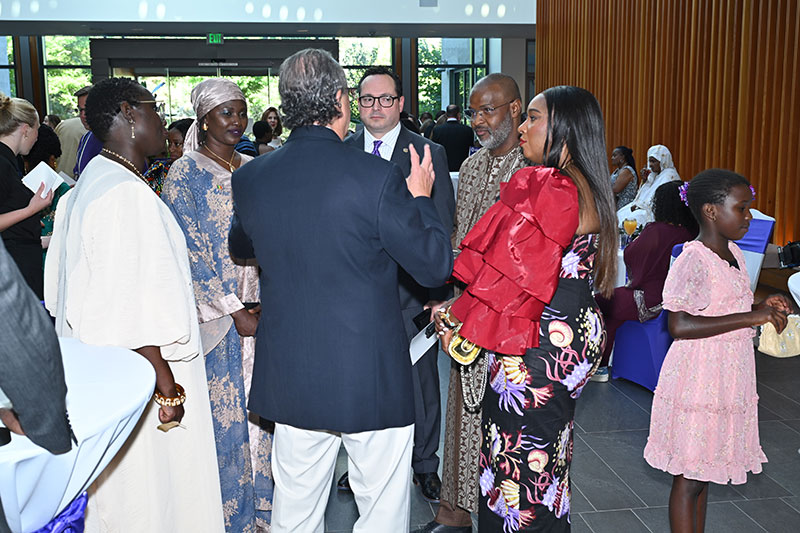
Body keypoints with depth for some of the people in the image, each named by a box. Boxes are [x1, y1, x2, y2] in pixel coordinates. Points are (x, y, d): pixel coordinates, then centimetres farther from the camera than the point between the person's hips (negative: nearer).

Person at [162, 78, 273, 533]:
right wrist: (234, 311, -12)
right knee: (223, 414, 2)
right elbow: (189, 253, -10)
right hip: (215, 315, -5)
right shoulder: (185, 174, -5)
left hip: (261, 308, 5)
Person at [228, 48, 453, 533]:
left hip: (291, 377, 5)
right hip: (372, 377, -4)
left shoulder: (250, 178, -3)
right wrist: (421, 197, 4)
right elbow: (436, 267, -10)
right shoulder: (377, 175, -18)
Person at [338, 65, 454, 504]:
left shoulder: (429, 154, -1)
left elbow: (442, 230, -2)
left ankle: (424, 464, 29)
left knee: (419, 380, 9)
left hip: (412, 290, -2)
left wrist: (439, 294, -7)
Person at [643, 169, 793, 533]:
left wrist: (762, 308, 3)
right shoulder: (692, 260, -18)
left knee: (702, 471, 17)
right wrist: (749, 317, -25)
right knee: (688, 477, 1)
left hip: (728, 379, 9)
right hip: (697, 380, -9)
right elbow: (679, 325, -27)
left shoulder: (734, 253, 10)